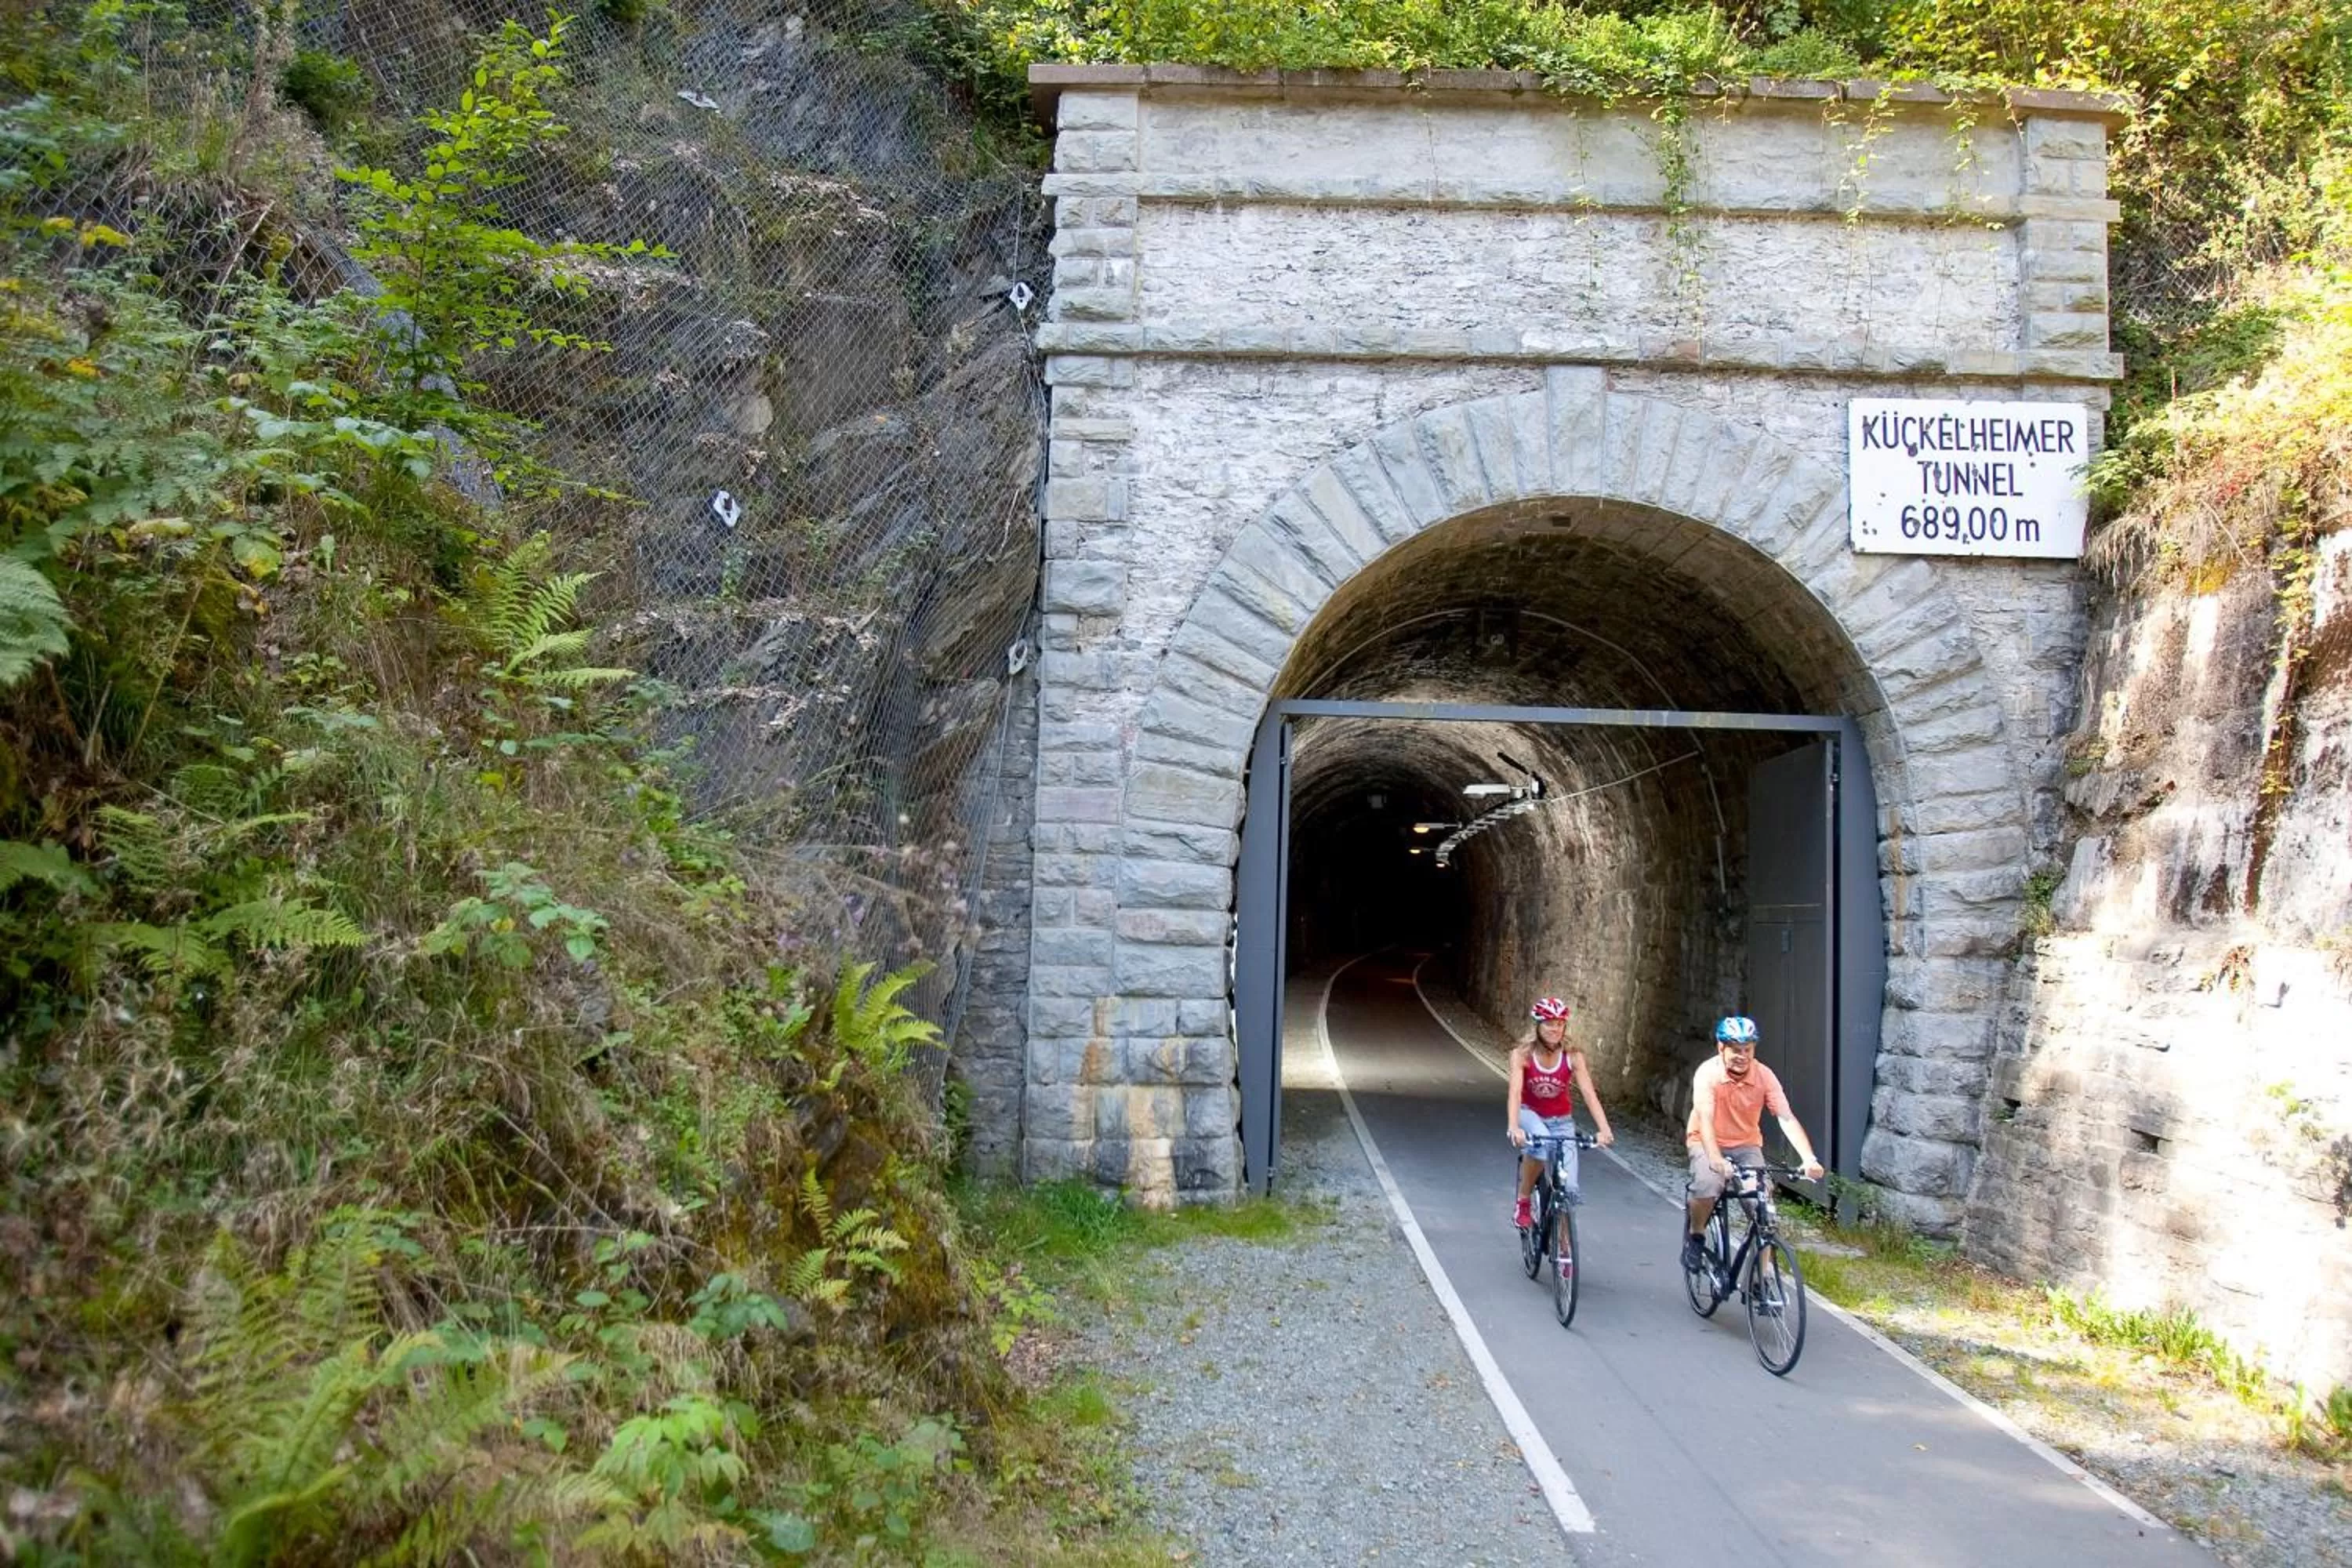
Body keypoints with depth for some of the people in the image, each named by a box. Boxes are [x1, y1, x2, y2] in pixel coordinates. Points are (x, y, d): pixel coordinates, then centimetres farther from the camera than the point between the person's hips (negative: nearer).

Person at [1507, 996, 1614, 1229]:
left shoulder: (1573, 1056, -14)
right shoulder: (1522, 1054, -18)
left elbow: (1589, 1093, -23)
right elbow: (1515, 1092, -29)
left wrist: (1604, 1129, -38)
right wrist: (1514, 1128, -46)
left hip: (1561, 1121, 2)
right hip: (1530, 1115, -2)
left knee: (1569, 1189, -11)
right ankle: (1523, 1202, -17)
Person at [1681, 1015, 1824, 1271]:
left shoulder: (1764, 1076, -16)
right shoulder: (1708, 1073, -22)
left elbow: (1787, 1118, -23)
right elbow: (1705, 1120, -32)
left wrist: (1809, 1159, -37)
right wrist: (1717, 1160, -48)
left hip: (1746, 1145, 3)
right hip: (1708, 1143, -3)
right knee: (1708, 1185, -32)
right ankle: (1695, 1237, -2)